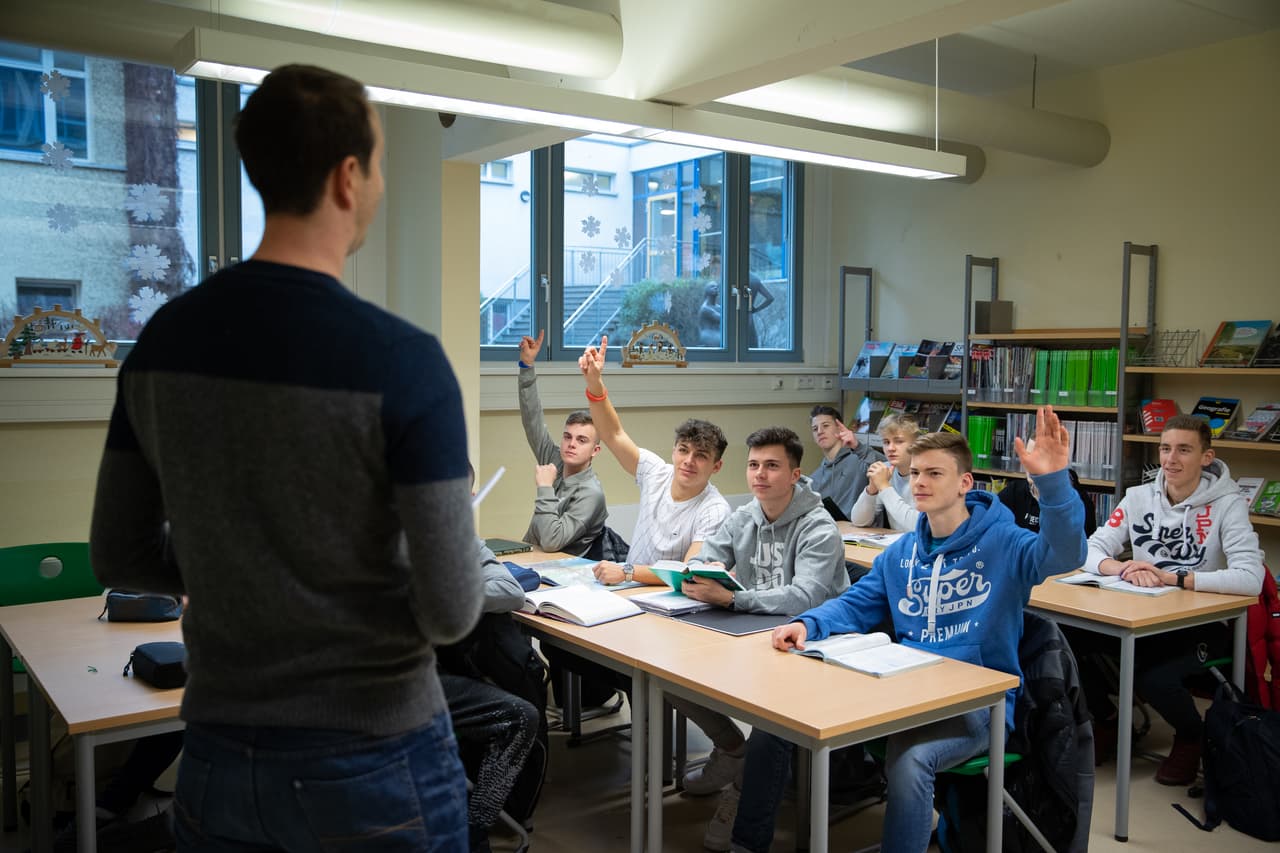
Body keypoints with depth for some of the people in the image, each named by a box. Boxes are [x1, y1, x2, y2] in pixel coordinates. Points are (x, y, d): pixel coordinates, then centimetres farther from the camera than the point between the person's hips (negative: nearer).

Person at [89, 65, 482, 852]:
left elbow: (119, 557, 5)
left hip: (221, 752, 4)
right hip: (376, 760, -4)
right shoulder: (403, 360, -22)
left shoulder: (163, 341, -4)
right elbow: (452, 613, -19)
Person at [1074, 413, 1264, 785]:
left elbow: (1251, 579, -24)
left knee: (1153, 678, -32)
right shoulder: (1139, 497, 2)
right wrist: (1123, 568, -24)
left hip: (1204, 625, -4)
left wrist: (1170, 577, -28)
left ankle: (1192, 738, 7)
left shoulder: (1227, 505, -11)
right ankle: (1106, 720, 10)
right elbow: (1090, 550, -2)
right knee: (1069, 640, -21)